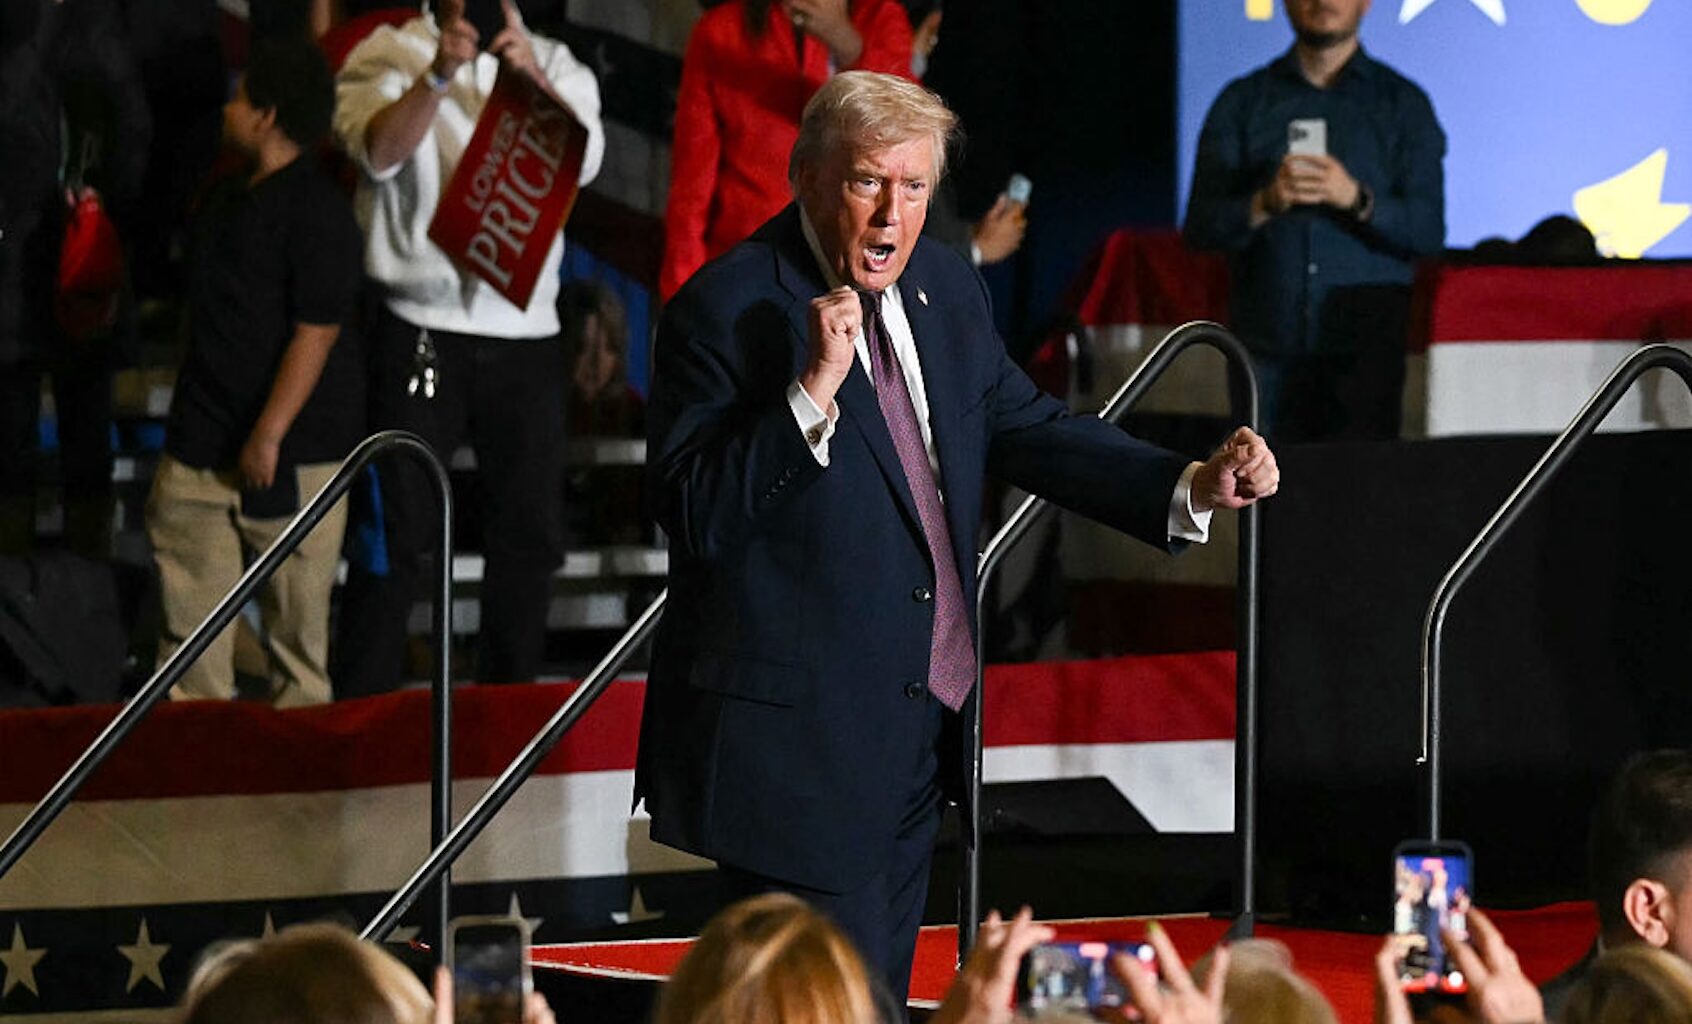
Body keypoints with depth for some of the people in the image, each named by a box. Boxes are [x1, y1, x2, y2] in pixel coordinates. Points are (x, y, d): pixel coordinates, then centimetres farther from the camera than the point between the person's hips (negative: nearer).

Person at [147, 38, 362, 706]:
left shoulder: (317, 211, -14)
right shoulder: (227, 201, 14)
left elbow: (315, 333, -19)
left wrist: (268, 436, -21)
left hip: (291, 450, -8)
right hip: (203, 443, 8)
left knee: (296, 611, 3)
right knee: (190, 603, 6)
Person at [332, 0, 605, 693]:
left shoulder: (553, 64, 11)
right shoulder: (388, 57, 3)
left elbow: (581, 160, -8)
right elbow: (380, 151, -16)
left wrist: (530, 78, -25)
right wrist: (437, 77, -31)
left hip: (526, 332, 4)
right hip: (421, 329, -3)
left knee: (530, 533, 8)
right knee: (396, 536, -6)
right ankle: (360, 709, -2)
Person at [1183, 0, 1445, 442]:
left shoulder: (1403, 103, 10)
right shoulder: (1242, 103, 12)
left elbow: (1428, 231, 1)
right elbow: (1200, 227, 4)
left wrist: (1357, 199, -17)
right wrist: (1265, 204, -15)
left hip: (1366, 346, -1)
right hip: (1270, 346, 1)